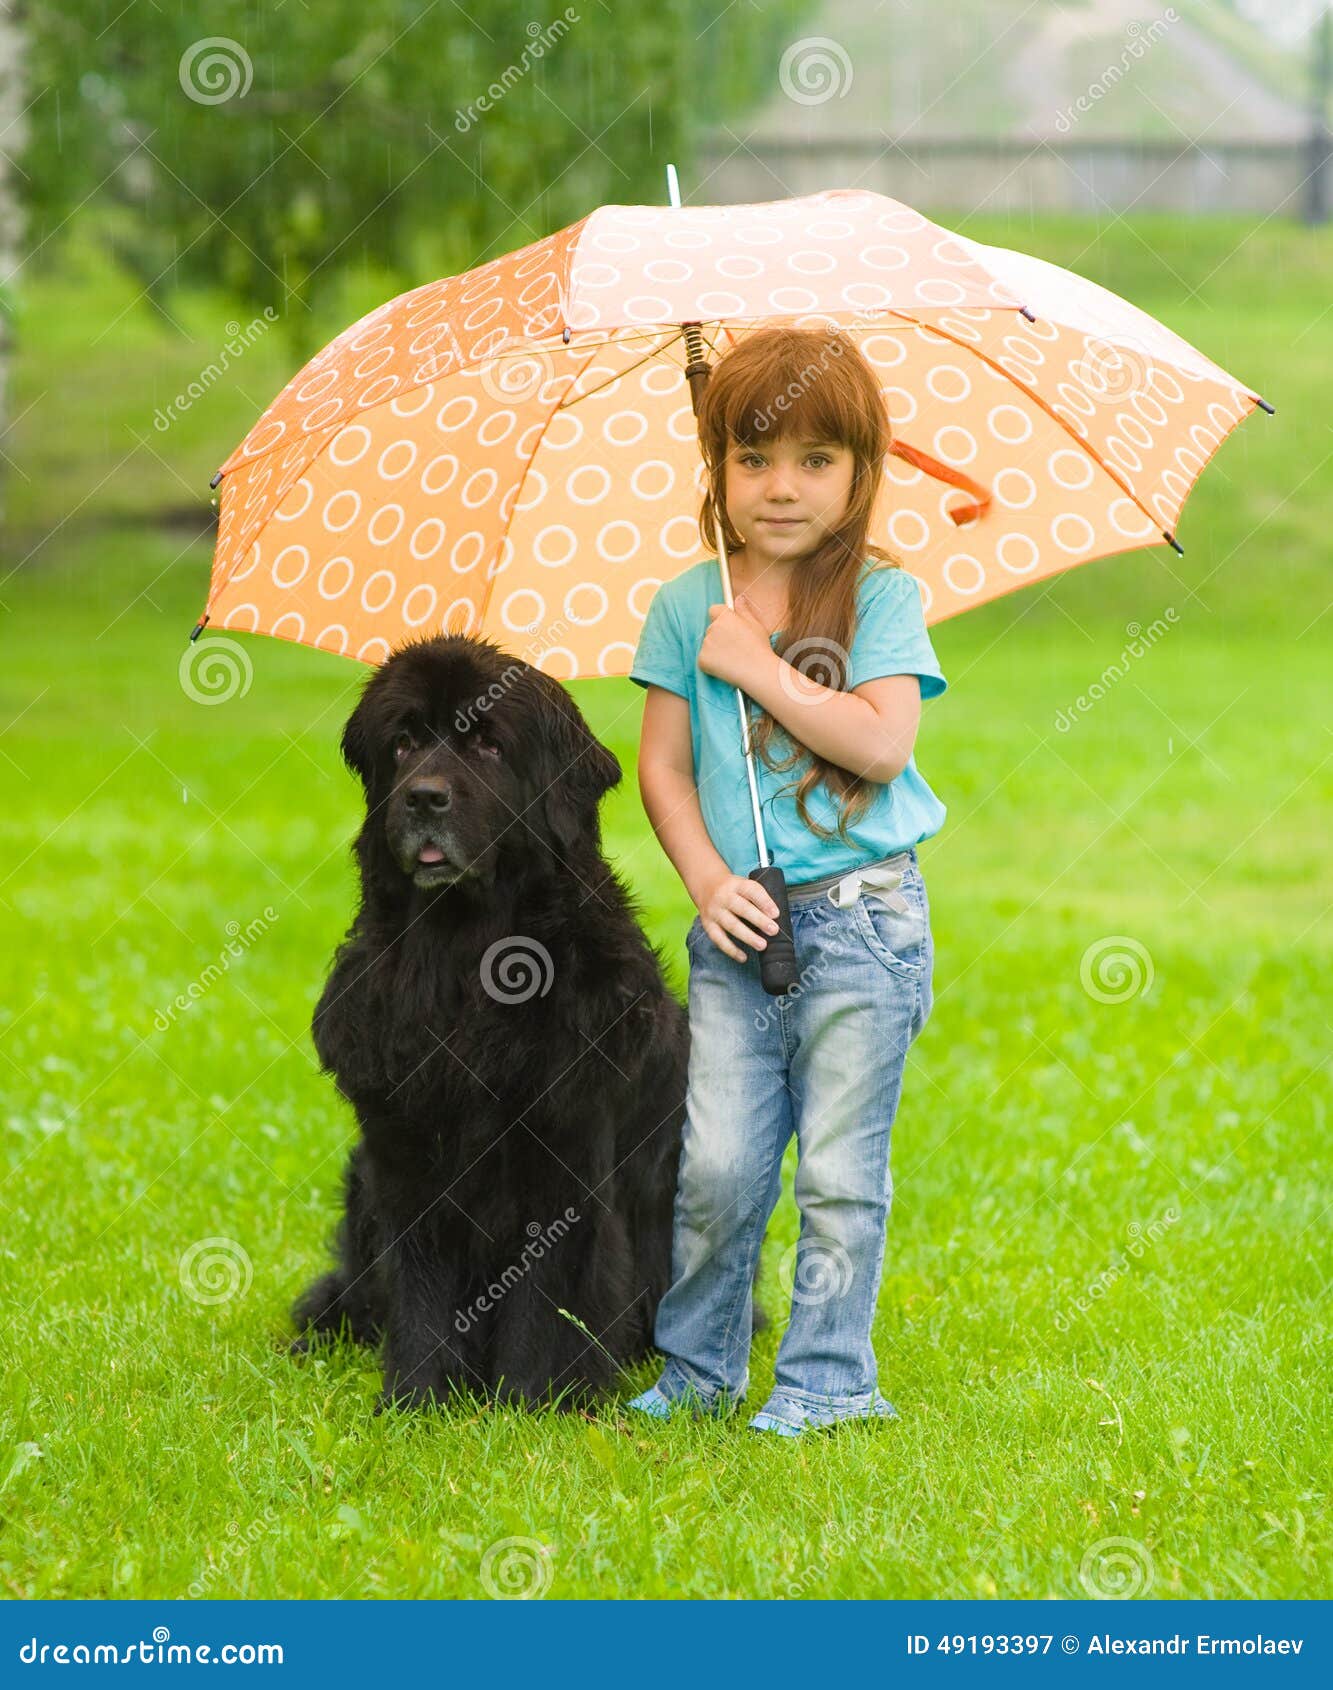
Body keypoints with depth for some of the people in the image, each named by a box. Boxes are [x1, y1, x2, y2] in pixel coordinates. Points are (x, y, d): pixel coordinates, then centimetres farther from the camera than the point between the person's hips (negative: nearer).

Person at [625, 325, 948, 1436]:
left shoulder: (879, 596, -2)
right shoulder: (686, 609, 7)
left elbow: (883, 744, -14)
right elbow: (663, 767, 7)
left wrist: (760, 669, -13)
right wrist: (707, 881, -6)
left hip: (862, 917, -2)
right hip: (738, 926, 2)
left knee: (839, 1169, 1)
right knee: (717, 1164, 0)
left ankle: (827, 1378, 12)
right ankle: (697, 1366, 16)